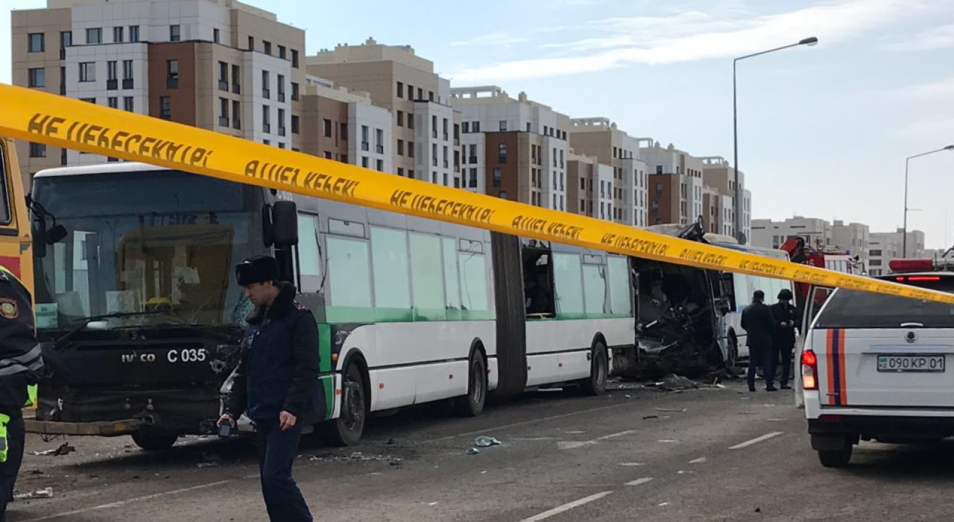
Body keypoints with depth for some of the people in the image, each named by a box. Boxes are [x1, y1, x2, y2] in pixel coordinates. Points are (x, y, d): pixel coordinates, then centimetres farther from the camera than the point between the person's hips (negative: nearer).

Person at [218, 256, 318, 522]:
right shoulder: (255, 322, 15)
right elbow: (243, 370, 19)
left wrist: (293, 407, -23)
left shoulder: (298, 318, -8)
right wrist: (232, 409, 12)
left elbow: (307, 368, -15)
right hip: (261, 415, 8)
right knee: (269, 479, 8)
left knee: (276, 476, -15)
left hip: (285, 416, -8)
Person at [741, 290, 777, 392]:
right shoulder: (765, 309, -11)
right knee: (767, 362, 0)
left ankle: (751, 385, 5)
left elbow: (743, 325, 10)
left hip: (751, 339, 4)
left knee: (752, 362, 8)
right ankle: (769, 385, -4)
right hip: (764, 340, -4)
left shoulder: (746, 310, 3)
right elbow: (772, 324, -8)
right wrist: (772, 333, 11)